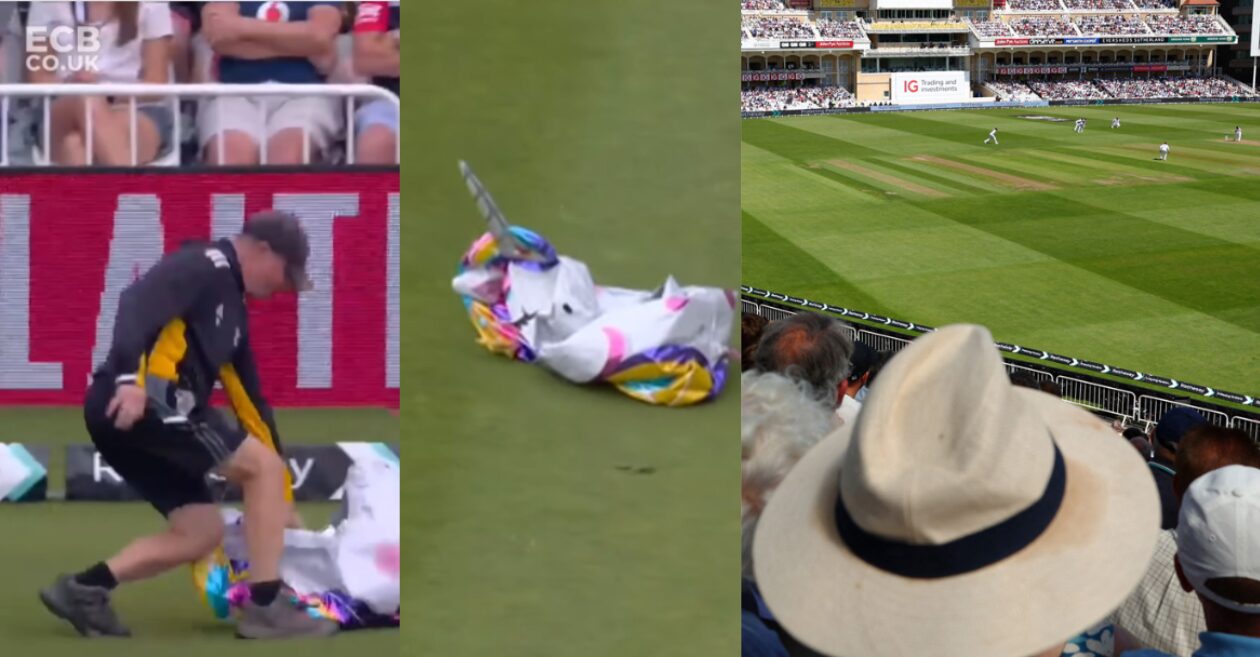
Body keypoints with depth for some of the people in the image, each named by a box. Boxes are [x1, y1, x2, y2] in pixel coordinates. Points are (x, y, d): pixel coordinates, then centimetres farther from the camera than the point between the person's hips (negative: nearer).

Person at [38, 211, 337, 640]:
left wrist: (277, 494, 25)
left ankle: (84, 589, 9)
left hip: (149, 413, 10)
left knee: (202, 532, 11)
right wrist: (129, 378, -34)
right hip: (132, 405, -10)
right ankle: (266, 605, -5)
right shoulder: (207, 265, -3)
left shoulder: (233, 307, 26)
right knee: (264, 467, -7)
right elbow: (137, 303, -20)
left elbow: (248, 394, 26)